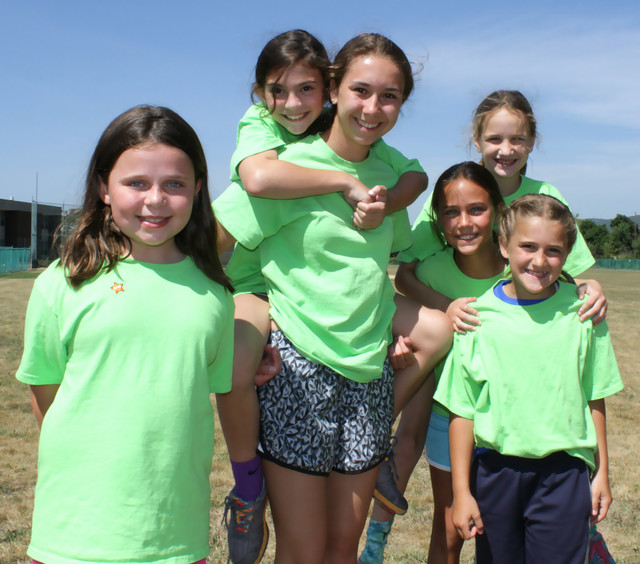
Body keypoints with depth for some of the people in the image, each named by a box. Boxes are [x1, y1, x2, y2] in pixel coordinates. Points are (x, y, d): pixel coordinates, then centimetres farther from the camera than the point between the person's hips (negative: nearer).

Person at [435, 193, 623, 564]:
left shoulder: (581, 313, -3)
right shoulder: (479, 317, -7)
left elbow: (594, 399, 6)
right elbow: (462, 411, -4)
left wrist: (602, 474, 10)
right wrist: (461, 491, -3)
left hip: (563, 472, 0)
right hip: (494, 468, 0)